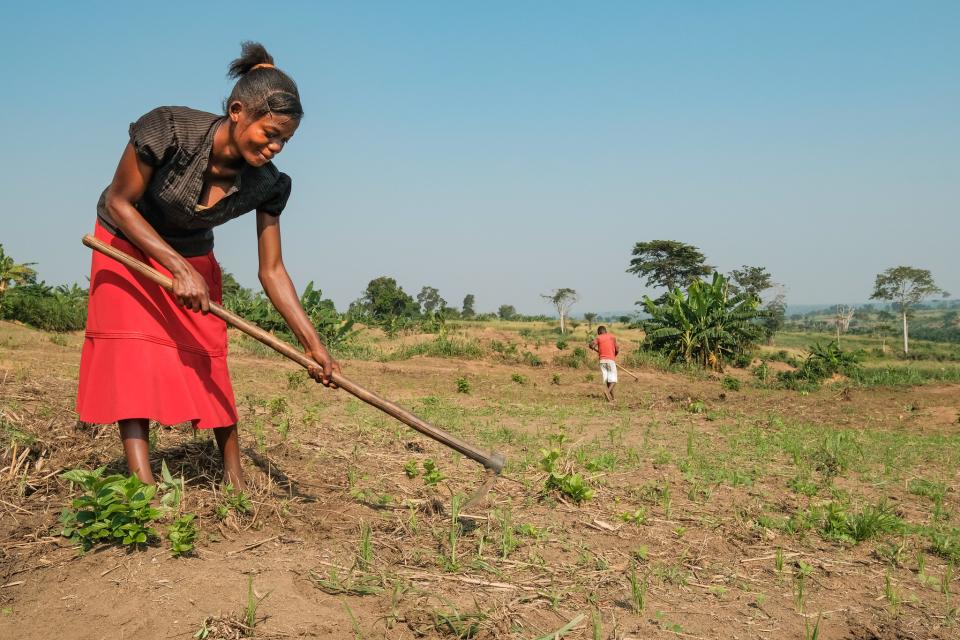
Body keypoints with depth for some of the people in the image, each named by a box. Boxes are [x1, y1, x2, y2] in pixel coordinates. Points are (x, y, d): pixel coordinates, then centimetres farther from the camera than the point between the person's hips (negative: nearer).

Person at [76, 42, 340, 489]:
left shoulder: (266, 183, -23)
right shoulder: (167, 130, -34)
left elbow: (271, 271, -17)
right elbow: (120, 203, -23)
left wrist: (314, 346, -23)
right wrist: (178, 268, -34)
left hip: (193, 256, 3)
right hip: (127, 242, -2)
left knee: (208, 360, 0)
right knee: (133, 350, -15)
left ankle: (235, 480, 9)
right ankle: (143, 482, -16)